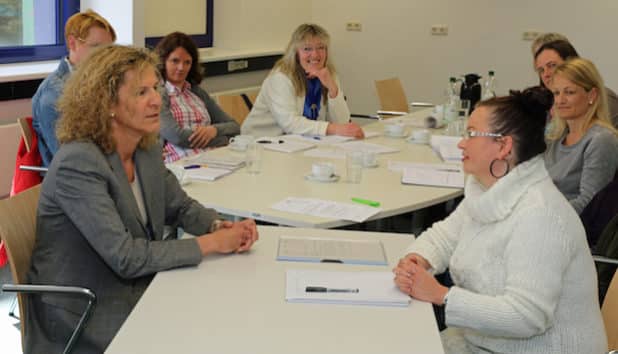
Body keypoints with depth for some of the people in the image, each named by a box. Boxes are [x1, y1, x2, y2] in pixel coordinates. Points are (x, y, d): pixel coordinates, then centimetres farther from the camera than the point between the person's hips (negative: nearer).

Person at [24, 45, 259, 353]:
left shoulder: (147, 149, 1)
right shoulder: (77, 163, -24)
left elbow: (180, 206, 14)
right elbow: (126, 258, -26)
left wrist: (221, 227, -7)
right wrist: (212, 243, -21)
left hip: (138, 292, 7)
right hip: (84, 319, -7)